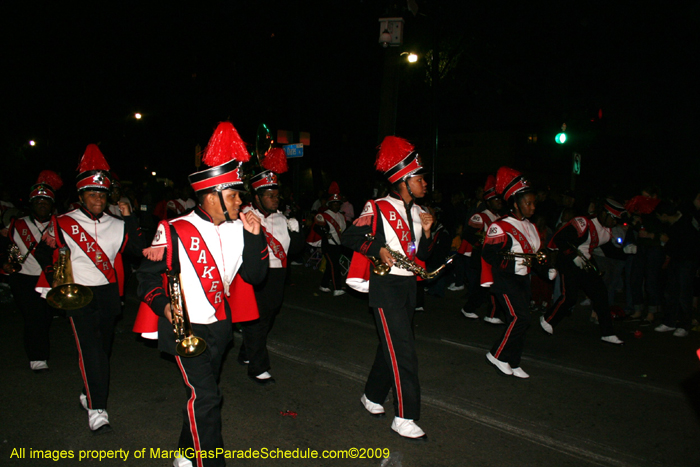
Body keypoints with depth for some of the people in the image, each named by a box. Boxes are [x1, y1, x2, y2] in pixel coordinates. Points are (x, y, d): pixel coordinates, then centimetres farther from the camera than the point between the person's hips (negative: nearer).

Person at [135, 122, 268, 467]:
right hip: (186, 327, -6)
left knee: (203, 393, 21)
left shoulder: (237, 229, 1)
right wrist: (163, 305, -25)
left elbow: (254, 276, 1)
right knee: (204, 396, -13)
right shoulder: (175, 231, -14)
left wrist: (255, 237, -11)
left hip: (220, 325, 6)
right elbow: (147, 274, -8)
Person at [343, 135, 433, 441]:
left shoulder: (417, 212, 11)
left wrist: (425, 232, -2)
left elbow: (423, 256, 15)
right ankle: (405, 418, 0)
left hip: (408, 285, 8)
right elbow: (349, 237, -12)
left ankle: (372, 397, 34)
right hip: (386, 286, -8)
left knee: (391, 346, 16)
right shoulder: (378, 209, -11)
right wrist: (378, 249, -22)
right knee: (403, 351, -9)